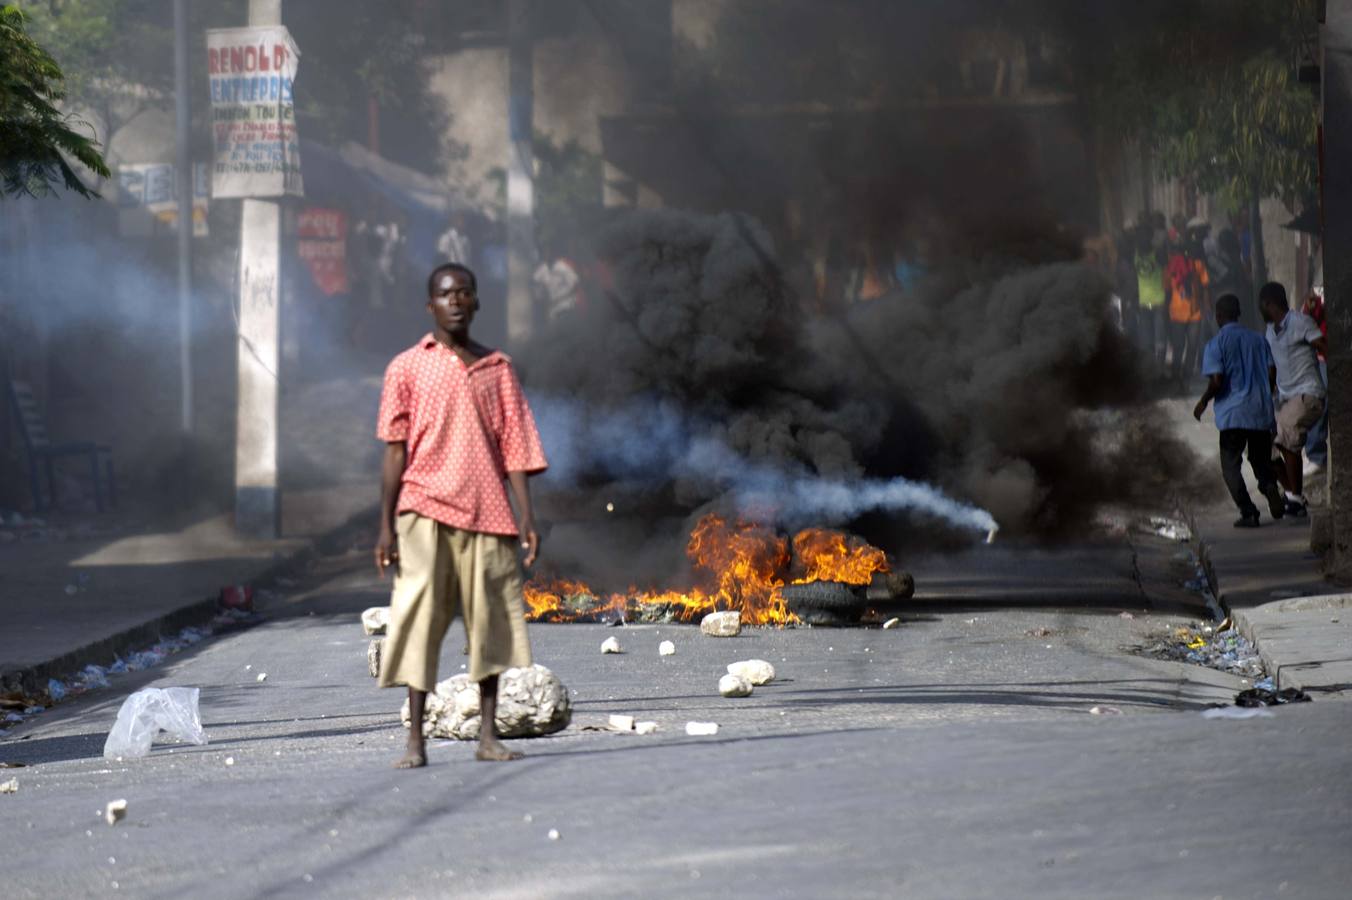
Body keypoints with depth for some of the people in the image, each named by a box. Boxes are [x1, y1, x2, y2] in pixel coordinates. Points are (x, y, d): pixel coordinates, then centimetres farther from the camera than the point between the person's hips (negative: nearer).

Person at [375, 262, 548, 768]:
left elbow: (513, 447, 10)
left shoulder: (497, 369, 12)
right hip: (426, 510, -3)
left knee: (490, 620, 3)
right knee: (419, 617, -7)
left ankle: (488, 736, 10)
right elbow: (395, 451, 3)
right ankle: (415, 741, -4)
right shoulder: (408, 368, 5)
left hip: (485, 513, 3)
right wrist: (386, 525, -2)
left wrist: (526, 516, 2)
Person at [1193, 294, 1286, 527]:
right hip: (1261, 412, 4)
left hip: (1232, 414, -4)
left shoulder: (1216, 344, -6)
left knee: (1231, 466, 7)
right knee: (1261, 461, 16)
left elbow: (1216, 381, -15)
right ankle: (1270, 488, -15)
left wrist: (1202, 403, 2)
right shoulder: (1258, 339, 8)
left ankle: (1248, 512, -5)